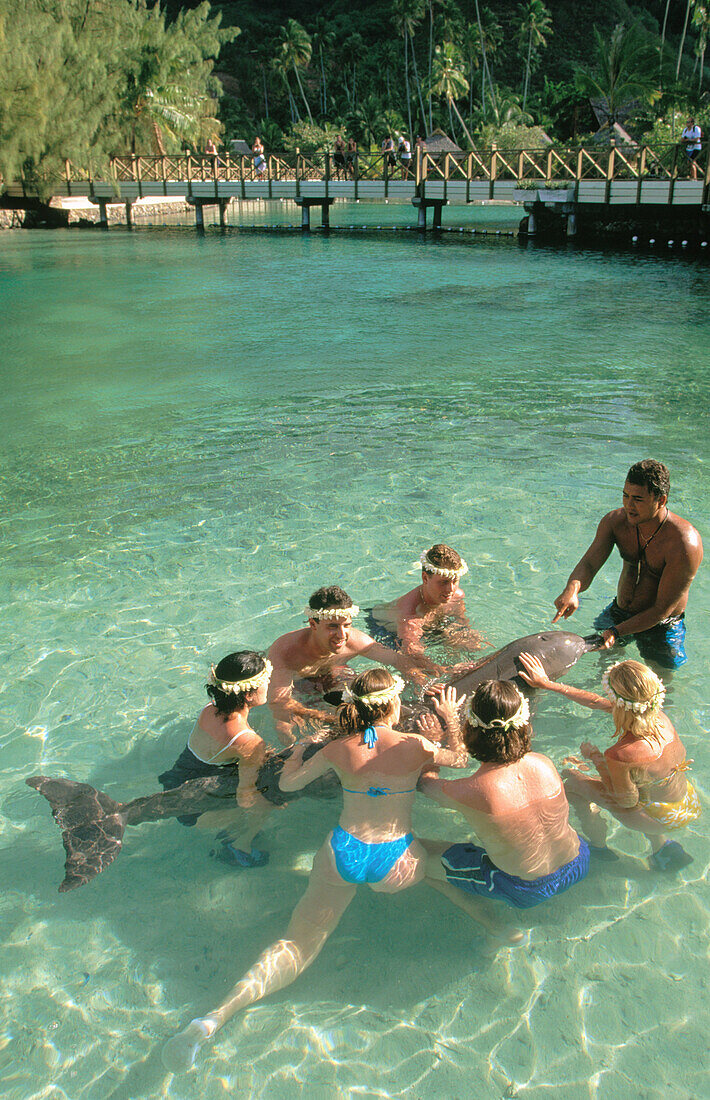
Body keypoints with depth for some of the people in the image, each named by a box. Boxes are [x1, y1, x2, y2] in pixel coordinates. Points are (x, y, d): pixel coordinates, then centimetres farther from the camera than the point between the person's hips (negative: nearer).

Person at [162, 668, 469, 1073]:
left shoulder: (339, 749, -2)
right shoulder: (414, 746, -10)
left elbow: (289, 782, 12)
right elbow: (460, 759, 11)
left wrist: (298, 750, 31)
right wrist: (451, 718, 26)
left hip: (341, 855, 2)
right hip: (394, 864, -2)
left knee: (299, 944, 2)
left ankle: (218, 1015, -13)